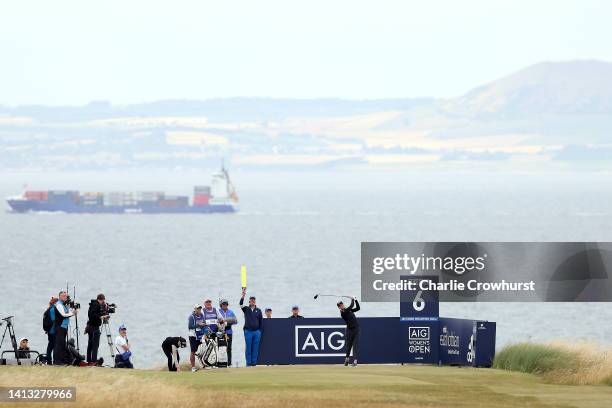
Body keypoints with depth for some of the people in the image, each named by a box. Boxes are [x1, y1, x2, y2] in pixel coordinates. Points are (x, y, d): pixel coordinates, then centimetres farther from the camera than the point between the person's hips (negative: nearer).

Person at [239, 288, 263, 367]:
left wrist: (260, 330, 5)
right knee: (248, 348, -1)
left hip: (257, 331, 1)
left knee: (255, 348, 2)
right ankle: (248, 363, 2)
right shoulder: (246, 309, 5)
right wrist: (243, 296, -27)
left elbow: (261, 321, 11)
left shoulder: (258, 310, 9)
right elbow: (241, 304, -13)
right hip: (248, 331, -1)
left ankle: (254, 363, 6)